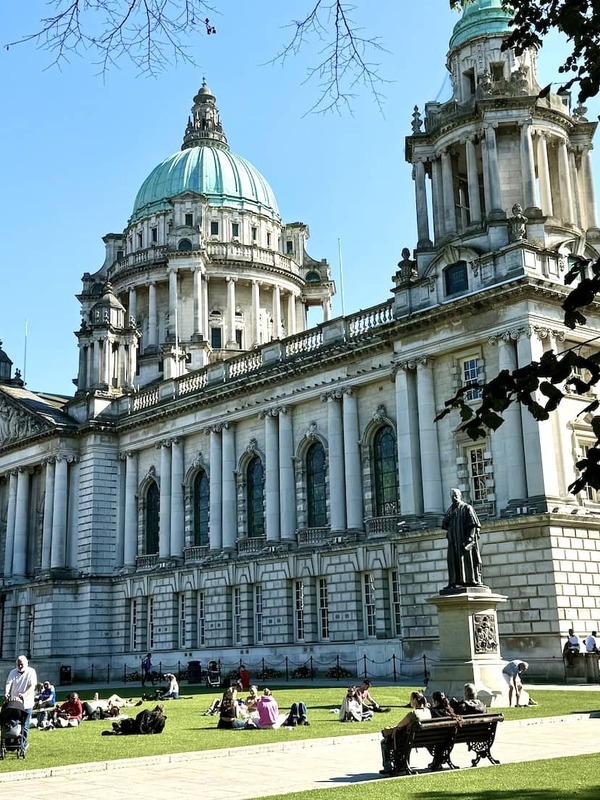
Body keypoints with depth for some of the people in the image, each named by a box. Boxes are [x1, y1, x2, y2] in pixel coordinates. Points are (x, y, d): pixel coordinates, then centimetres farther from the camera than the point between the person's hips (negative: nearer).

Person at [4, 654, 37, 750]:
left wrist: (24, 695, -31)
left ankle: (23, 746, 10)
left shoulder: (31, 672, -4)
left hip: (26, 704, -3)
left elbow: (32, 686, -14)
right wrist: (6, 693, -29)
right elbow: (8, 684, -8)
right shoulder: (13, 672, 5)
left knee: (24, 727, 0)